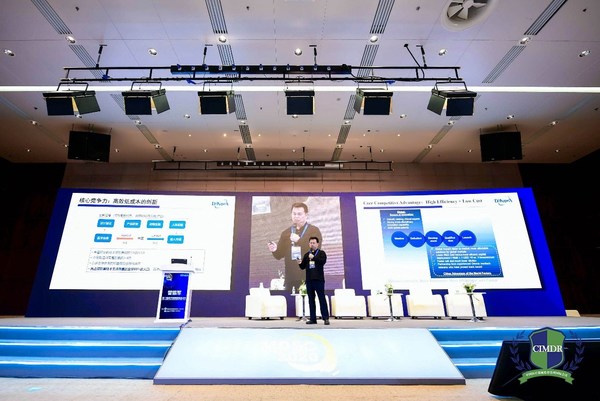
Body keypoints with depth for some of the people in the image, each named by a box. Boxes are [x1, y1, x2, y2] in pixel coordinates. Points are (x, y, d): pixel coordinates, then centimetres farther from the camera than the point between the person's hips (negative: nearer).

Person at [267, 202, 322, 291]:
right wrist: (275, 250, -9)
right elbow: (279, 255, 13)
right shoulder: (286, 233, 13)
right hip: (290, 277, 3)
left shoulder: (314, 231, 2)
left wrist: (299, 240, -18)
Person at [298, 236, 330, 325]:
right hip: (309, 280, 5)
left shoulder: (321, 253, 4)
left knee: (322, 298, -4)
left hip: (319, 279, -5)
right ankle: (313, 319, 14)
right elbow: (303, 267, 14)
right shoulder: (306, 255, 16)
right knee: (311, 299, 8)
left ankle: (326, 318, 3)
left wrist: (313, 257, -24)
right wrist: (300, 263, -7)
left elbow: (323, 261, -16)